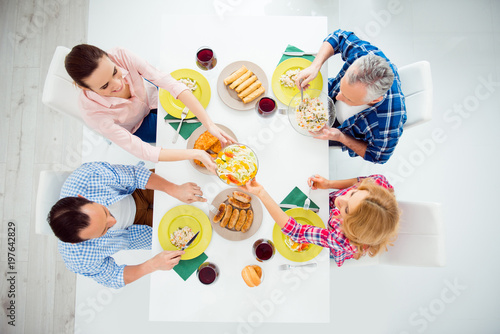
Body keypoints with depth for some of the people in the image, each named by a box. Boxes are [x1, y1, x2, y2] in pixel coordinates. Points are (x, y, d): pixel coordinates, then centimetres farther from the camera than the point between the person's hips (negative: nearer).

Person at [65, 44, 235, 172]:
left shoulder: (119, 55, -36)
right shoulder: (92, 112, -40)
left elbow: (170, 83, -38)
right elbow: (141, 151, -37)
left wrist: (210, 124, -46)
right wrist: (197, 154, -44)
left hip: (150, 98, 3)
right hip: (137, 128, -3)